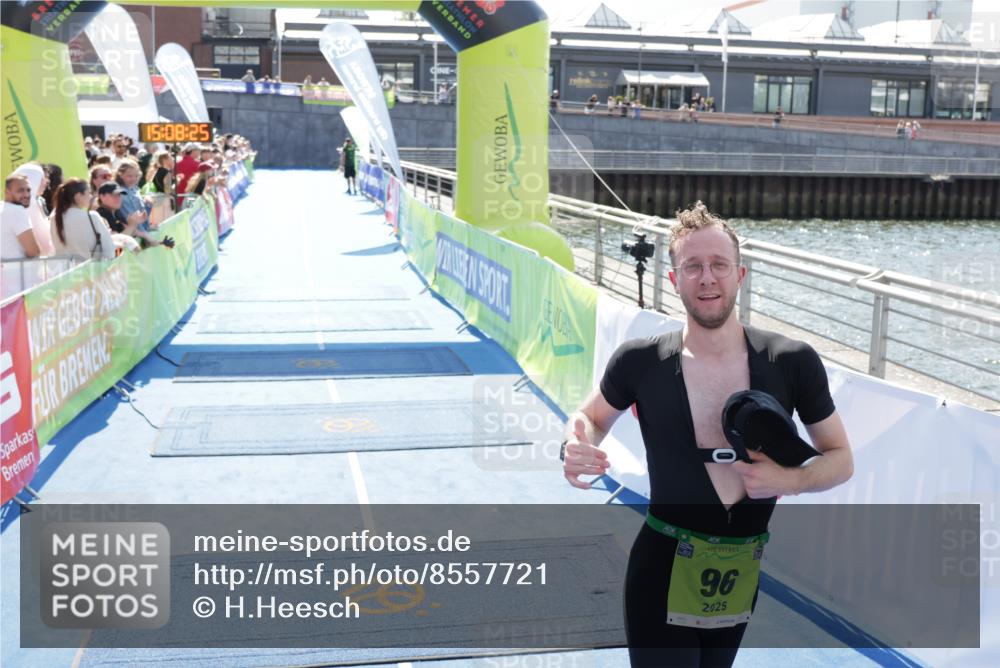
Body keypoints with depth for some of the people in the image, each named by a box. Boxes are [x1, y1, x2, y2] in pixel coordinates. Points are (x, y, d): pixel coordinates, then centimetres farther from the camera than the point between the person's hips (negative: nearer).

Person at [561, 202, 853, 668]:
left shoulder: (792, 363, -10)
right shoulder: (640, 362, -13)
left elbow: (840, 459, 1)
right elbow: (590, 417, 7)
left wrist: (791, 481, -19)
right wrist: (577, 449, -16)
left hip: (743, 577, 3)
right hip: (664, 573, -3)